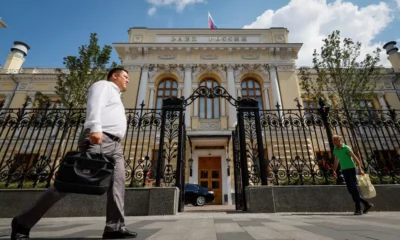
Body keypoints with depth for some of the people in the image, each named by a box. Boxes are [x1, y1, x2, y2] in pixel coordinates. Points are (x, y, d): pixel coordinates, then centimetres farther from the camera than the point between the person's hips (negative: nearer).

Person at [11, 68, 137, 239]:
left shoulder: (115, 96, 33)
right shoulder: (103, 85, 8)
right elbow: (95, 104, -12)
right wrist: (95, 128, -28)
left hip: (114, 144, 9)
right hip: (98, 139, -9)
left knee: (118, 183, -4)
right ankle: (23, 223, 4)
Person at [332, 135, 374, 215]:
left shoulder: (346, 148, -10)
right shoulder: (335, 150, 10)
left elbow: (355, 158, -15)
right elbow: (336, 162, 17)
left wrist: (360, 169, -24)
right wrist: (334, 171, 10)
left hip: (351, 169, -7)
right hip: (344, 171, 7)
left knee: (354, 189, -7)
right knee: (350, 190, 6)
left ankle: (358, 209, -1)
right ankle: (366, 204, 20)